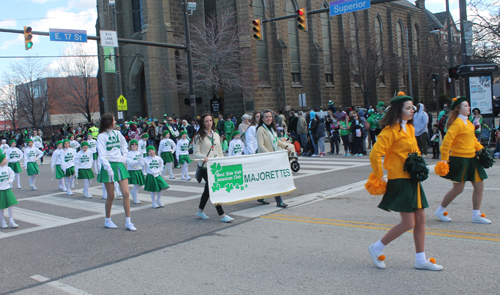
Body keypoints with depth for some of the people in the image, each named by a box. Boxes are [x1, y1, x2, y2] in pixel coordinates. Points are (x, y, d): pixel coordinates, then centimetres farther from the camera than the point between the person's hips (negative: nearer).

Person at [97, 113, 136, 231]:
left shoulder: (117, 133, 11)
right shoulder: (102, 136, -5)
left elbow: (124, 145, 29)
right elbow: (101, 155, -12)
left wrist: (124, 156, 14)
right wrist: (108, 168, -21)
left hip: (120, 165, 5)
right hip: (109, 166, -5)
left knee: (126, 193, -4)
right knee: (111, 196, 2)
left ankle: (128, 222, 0)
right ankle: (107, 220, 22)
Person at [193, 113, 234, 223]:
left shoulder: (216, 135, 15)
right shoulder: (199, 136, -4)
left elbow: (220, 152, 18)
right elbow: (196, 152, -9)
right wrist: (204, 157, -28)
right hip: (205, 167, -7)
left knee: (208, 189, 15)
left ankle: (200, 211, 30)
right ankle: (222, 215, -7)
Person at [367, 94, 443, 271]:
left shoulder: (410, 128, 13)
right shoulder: (391, 130, -15)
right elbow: (375, 154, -20)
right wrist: (379, 177, -15)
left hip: (412, 180, 9)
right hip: (400, 181, -9)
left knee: (420, 220, 9)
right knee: (408, 223, -7)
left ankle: (421, 260, 19)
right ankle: (377, 248, 10)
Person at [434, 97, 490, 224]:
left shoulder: (468, 122, 13)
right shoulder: (457, 123, -16)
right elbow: (447, 141, -21)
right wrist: (444, 159, -23)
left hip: (471, 159, 9)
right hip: (459, 160, -9)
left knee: (479, 186, 7)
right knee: (458, 188, -2)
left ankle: (476, 215, 17)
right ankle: (440, 211, 16)